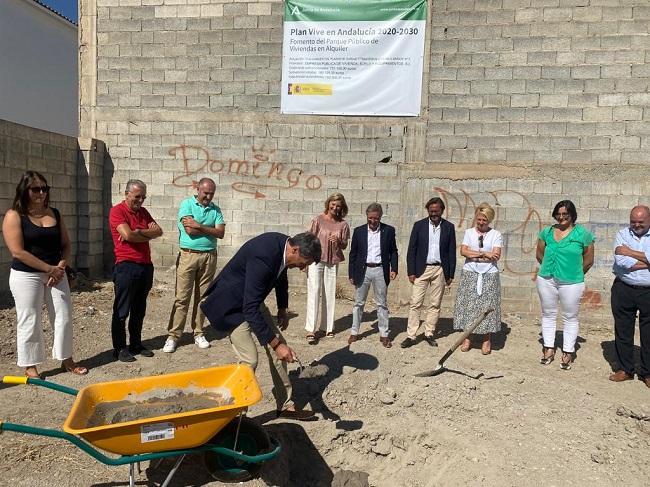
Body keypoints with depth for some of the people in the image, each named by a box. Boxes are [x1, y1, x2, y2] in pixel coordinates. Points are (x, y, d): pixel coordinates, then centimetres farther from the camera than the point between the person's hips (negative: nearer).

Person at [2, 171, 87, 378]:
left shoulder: (54, 213, 8)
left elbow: (65, 244, 9)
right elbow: (18, 252, -15)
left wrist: (60, 267, -7)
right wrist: (49, 268, -15)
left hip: (56, 273, 5)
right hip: (26, 276, -5)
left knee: (64, 316, 8)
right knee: (29, 322, 3)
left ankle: (67, 359, 23)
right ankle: (30, 366, 18)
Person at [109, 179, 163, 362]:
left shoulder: (143, 212, 15)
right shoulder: (117, 211, -6)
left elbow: (158, 231, 5)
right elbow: (127, 234, -20)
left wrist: (137, 232, -11)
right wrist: (147, 233, -3)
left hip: (146, 266, 7)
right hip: (126, 266, -7)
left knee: (139, 310, 14)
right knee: (121, 311, 2)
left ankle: (136, 345, 24)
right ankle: (120, 349, 10)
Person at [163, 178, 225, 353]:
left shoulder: (215, 209, 9)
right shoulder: (187, 204, 0)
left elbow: (221, 233, -3)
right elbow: (190, 230, -14)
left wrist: (199, 226, -11)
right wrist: (210, 228, -4)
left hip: (209, 256, 3)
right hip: (189, 255, -3)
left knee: (202, 297, 8)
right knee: (182, 297, -2)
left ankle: (198, 333, 18)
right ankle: (173, 336, 4)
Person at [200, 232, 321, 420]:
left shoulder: (283, 245, -10)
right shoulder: (263, 257, -37)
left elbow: (281, 276, 13)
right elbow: (250, 310, -36)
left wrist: (282, 309, 17)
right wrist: (275, 344, -35)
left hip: (252, 299, 9)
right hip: (230, 304, -9)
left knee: (280, 347, 6)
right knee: (249, 360, -16)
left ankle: (285, 405, 18)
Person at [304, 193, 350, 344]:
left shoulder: (343, 224, 4)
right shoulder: (318, 220, -3)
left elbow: (344, 245, 7)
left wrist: (338, 241, -15)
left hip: (333, 262, 3)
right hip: (316, 259, -3)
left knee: (329, 294, 8)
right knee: (314, 291, -8)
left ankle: (327, 326, 19)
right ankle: (311, 330, -8)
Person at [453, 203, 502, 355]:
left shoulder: (496, 234, 3)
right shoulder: (469, 232, 7)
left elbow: (496, 255, -9)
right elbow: (463, 251, -5)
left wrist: (474, 255, -10)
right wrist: (485, 254, -10)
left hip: (489, 276, -1)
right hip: (470, 275, 1)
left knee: (487, 306, 2)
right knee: (468, 305, 2)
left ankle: (486, 340, 14)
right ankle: (467, 338, 12)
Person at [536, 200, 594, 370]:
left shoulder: (583, 234, -5)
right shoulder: (547, 232, 5)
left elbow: (588, 260, 0)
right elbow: (539, 254, 13)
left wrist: (575, 273, 5)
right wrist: (549, 268, 10)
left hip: (571, 283, -3)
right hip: (546, 280, 4)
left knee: (570, 317, 7)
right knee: (548, 315, 12)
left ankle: (568, 353, 17)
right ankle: (549, 349, 25)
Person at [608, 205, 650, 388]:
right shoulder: (622, 235, 3)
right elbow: (621, 261, -11)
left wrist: (630, 253, -12)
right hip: (623, 289, 1)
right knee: (623, 331, 8)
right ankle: (625, 369, 21)